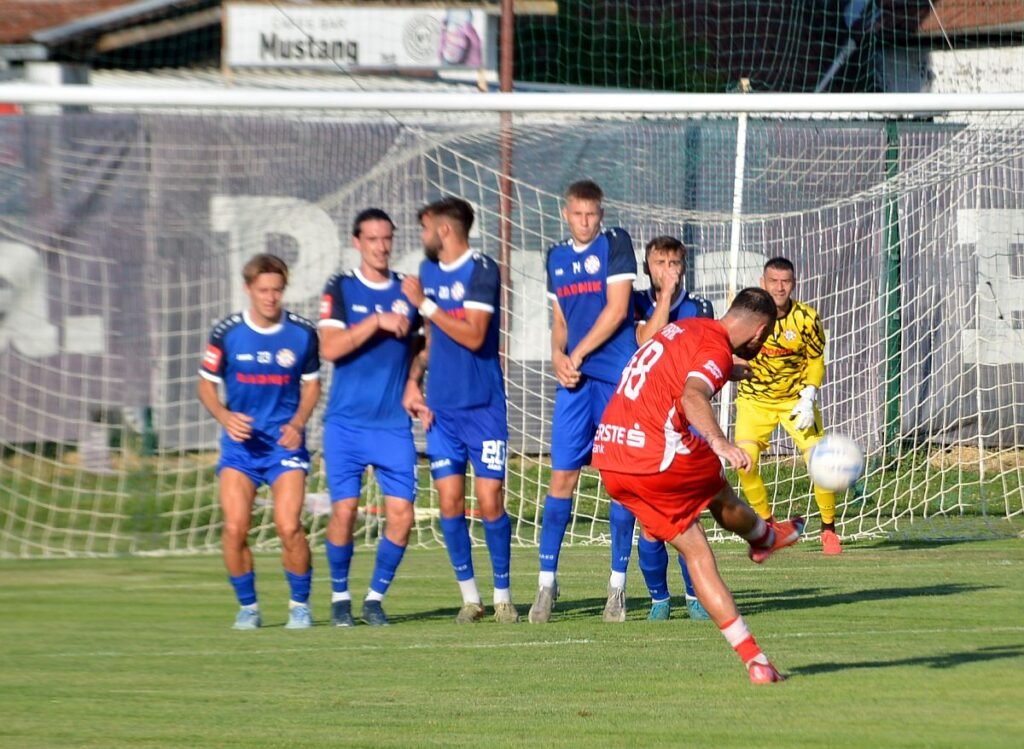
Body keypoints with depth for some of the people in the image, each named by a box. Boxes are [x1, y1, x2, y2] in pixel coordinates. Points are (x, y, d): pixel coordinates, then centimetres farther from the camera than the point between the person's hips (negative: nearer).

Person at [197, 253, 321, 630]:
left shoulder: (303, 333, -1)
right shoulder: (227, 333, -3)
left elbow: (311, 384, 11)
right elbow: (206, 385, 7)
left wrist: (297, 423, -6)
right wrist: (226, 417, -12)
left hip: (285, 442, -1)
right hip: (241, 441, 1)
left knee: (289, 526, -15)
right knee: (234, 527, -10)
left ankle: (300, 604, 5)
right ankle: (247, 606, 9)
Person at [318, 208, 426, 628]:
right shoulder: (340, 289, 0)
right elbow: (330, 348, -12)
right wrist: (377, 321, -18)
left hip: (395, 424, 2)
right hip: (346, 422, -2)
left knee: (401, 513, -7)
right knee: (344, 510, -7)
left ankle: (375, 597, 8)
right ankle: (340, 597, 11)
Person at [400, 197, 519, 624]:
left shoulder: (482, 271, -10)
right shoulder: (428, 272, 11)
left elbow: (473, 336, -19)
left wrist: (424, 303, -16)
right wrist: (413, 379, 8)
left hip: (483, 407, -5)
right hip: (441, 410, 5)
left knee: (490, 501, -7)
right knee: (450, 503, 0)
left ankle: (502, 595, 6)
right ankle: (469, 596, 8)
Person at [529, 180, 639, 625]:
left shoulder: (615, 244, -1)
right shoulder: (557, 258, 16)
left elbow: (616, 309, -8)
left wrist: (577, 355, -7)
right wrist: (558, 356, 1)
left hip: (617, 377, -4)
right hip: (575, 380, 5)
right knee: (562, 476, -1)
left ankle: (618, 586, 4)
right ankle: (547, 581, 2)